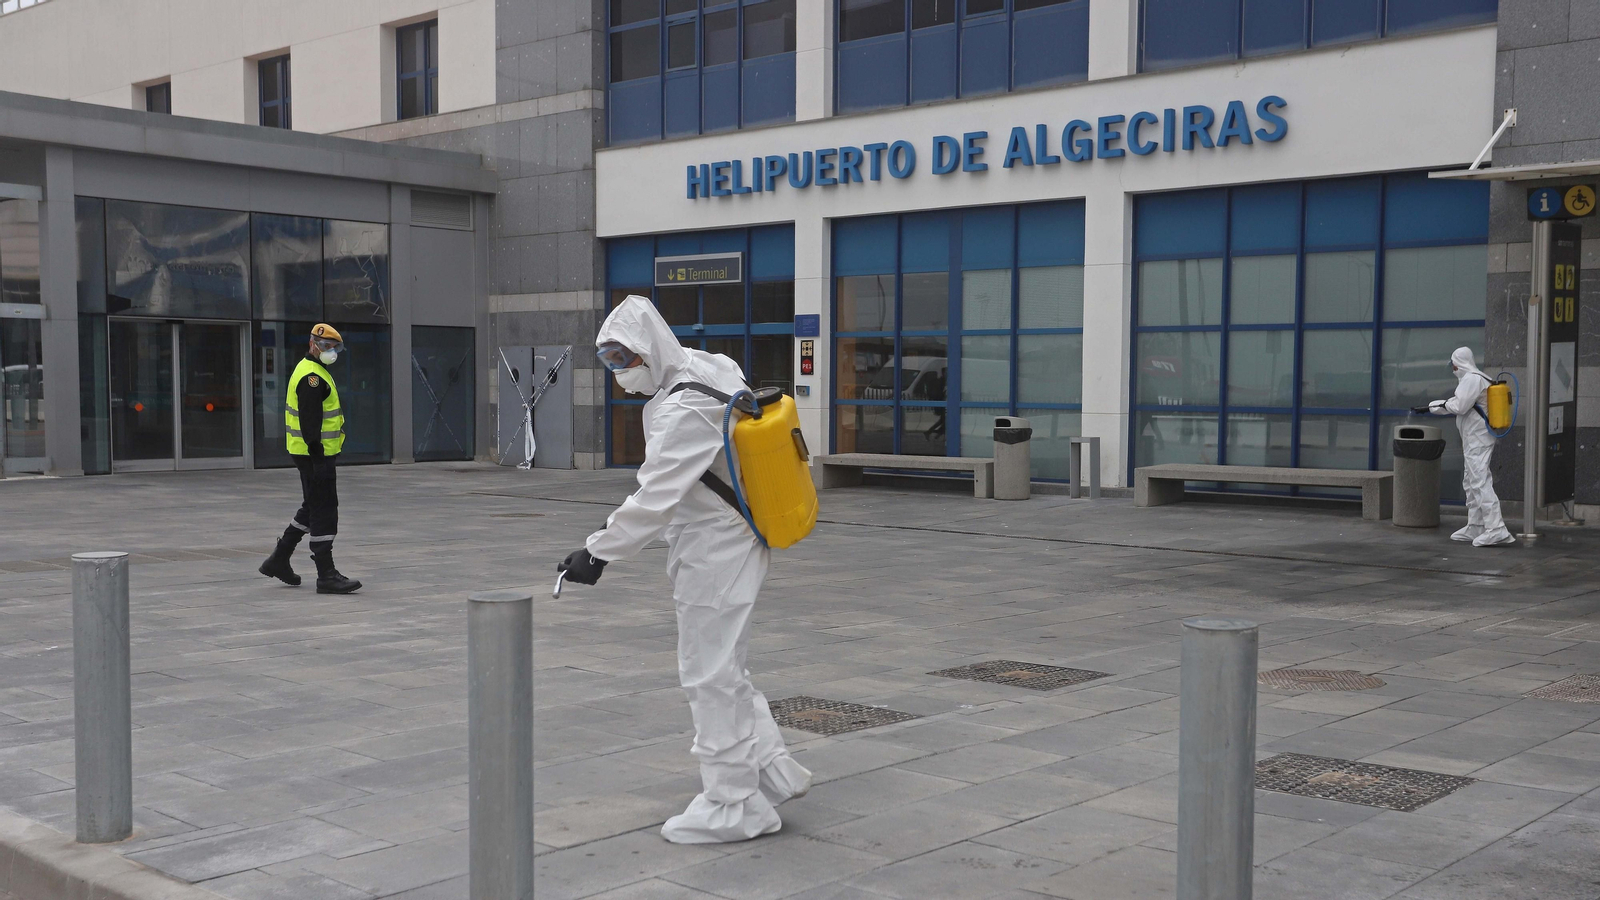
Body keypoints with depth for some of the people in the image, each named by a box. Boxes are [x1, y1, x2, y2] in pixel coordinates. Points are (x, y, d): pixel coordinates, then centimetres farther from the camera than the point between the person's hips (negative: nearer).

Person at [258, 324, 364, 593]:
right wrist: (318, 459, -25)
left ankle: (279, 559, 28)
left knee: (311, 508, 20)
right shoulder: (312, 377, -16)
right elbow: (309, 422, -23)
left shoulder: (314, 371, 18)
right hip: (315, 455, -11)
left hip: (318, 454, 11)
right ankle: (326, 575, -4)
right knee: (324, 512, -7)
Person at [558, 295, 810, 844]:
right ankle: (773, 769, 27)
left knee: (709, 674, -1)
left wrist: (598, 553, -22)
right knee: (723, 668, 19)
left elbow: (655, 497, -27)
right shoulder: (710, 368, 5)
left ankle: (733, 805, 9)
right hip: (730, 546, 10)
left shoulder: (683, 412, -24)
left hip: (715, 554, -10)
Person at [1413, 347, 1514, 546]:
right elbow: (1455, 404, 26)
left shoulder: (1472, 379, -13)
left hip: (1478, 441, -11)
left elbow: (1458, 406, -20)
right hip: (1475, 440, 11)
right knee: (1471, 483, 15)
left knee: (1480, 483, -14)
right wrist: (1427, 408, 27)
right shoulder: (1472, 379, 19)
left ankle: (1496, 529, -20)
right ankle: (1475, 528, 19)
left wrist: (1444, 404, 0)